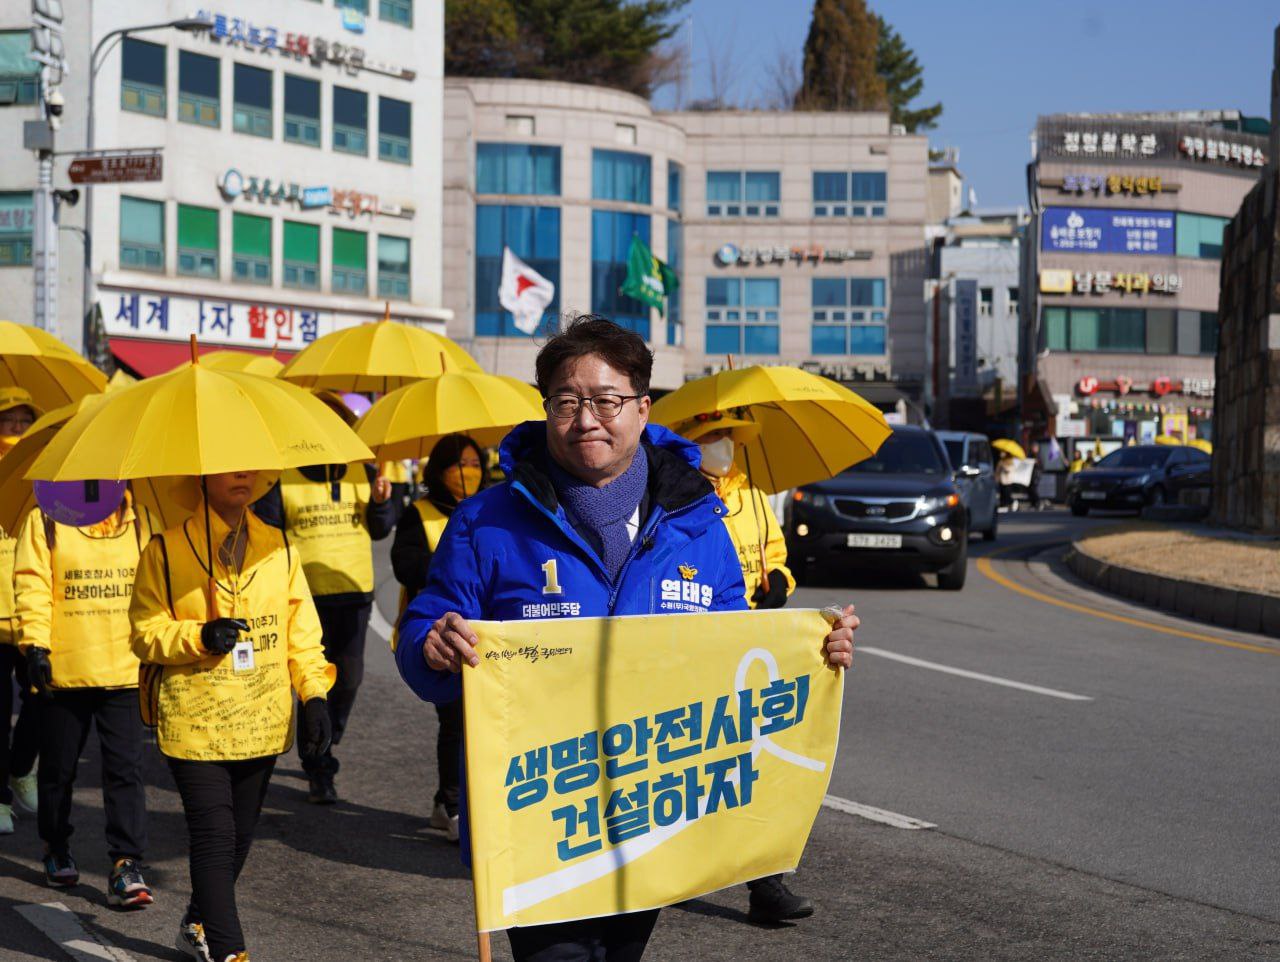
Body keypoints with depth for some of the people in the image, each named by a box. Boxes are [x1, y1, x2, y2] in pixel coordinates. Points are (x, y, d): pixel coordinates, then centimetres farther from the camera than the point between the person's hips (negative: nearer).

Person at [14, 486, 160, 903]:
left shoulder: (138, 519, 10)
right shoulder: (45, 521, 1)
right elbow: (32, 585, -4)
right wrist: (35, 644, -13)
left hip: (125, 670, 1)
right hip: (64, 669, -1)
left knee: (125, 767, -6)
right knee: (58, 767, 12)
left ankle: (126, 865, -5)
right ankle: (57, 851, 32)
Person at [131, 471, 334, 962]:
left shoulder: (279, 548, 9)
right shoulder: (166, 551, -3)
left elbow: (301, 627, 11)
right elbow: (145, 632, -3)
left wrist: (313, 692, 1)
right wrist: (199, 637, -19)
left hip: (263, 720, 4)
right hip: (193, 721, -4)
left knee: (240, 835, 13)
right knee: (214, 837, -10)